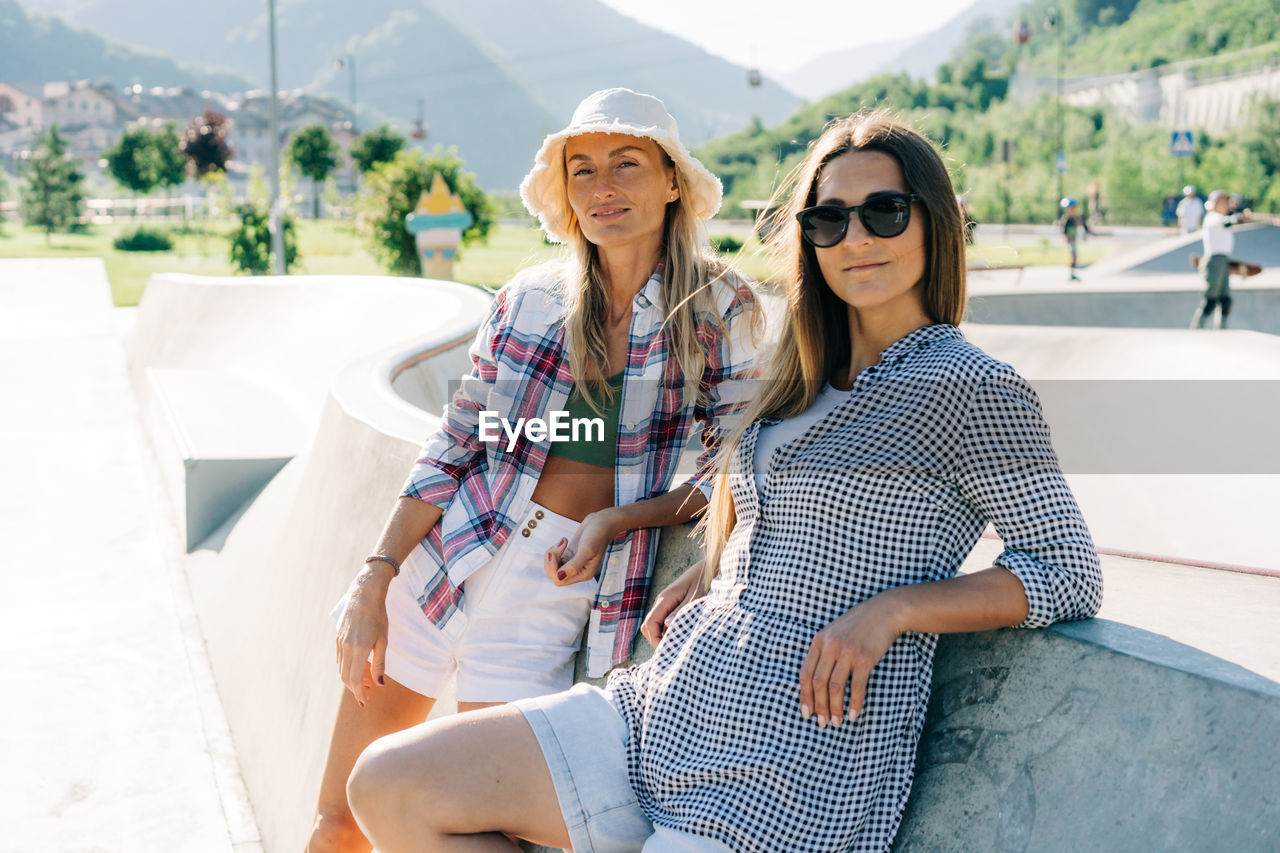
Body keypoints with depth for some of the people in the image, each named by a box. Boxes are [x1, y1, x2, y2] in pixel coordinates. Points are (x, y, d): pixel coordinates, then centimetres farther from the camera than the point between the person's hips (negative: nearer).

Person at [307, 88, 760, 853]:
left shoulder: (720, 311, -3)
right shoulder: (529, 299, 5)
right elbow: (454, 449, 7)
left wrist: (615, 519, -16)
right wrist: (372, 582, 1)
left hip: (557, 591, -3)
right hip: (447, 556, 3)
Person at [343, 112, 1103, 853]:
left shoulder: (977, 390, -7)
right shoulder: (804, 382, 15)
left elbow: (1071, 575, -6)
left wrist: (891, 608, -17)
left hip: (795, 779, -8)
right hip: (670, 709, 8)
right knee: (389, 785, -4)